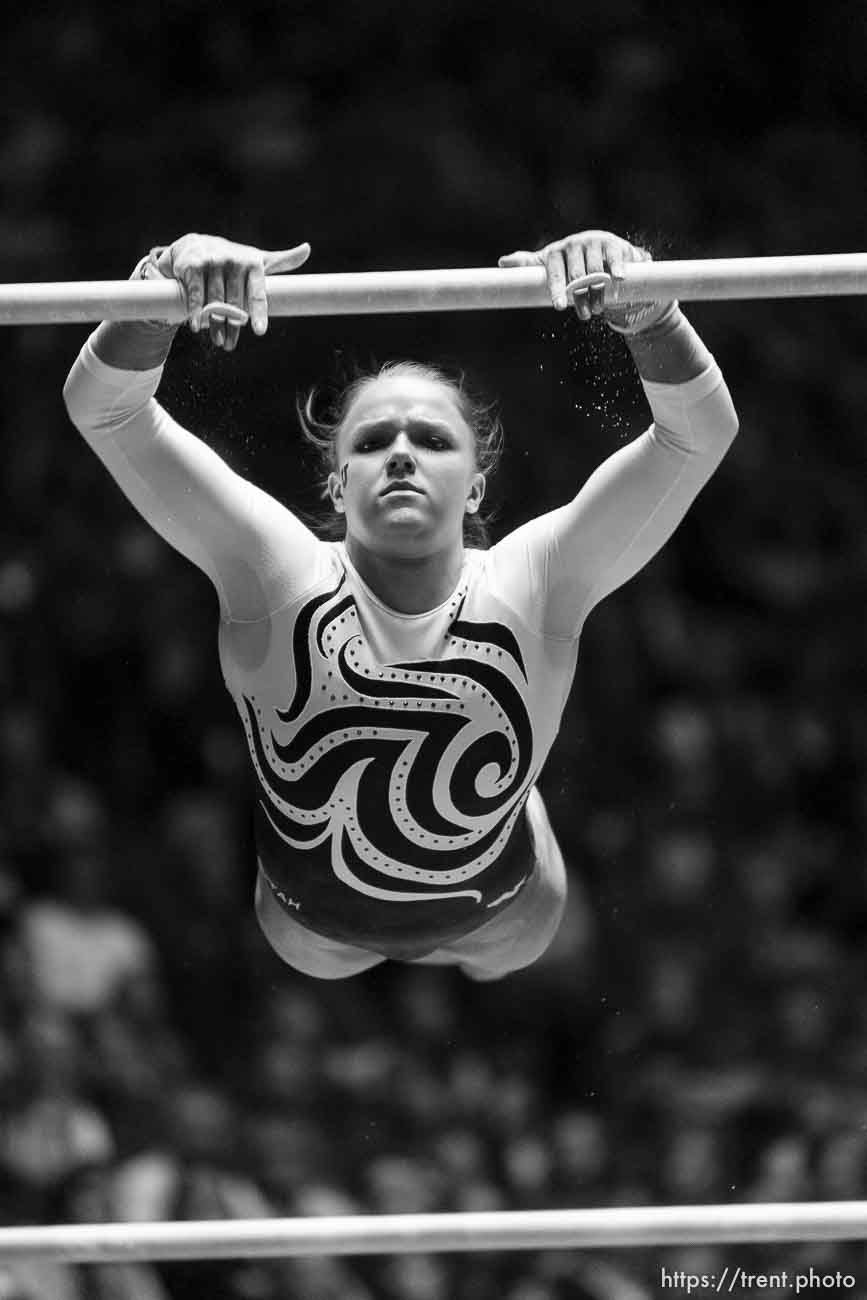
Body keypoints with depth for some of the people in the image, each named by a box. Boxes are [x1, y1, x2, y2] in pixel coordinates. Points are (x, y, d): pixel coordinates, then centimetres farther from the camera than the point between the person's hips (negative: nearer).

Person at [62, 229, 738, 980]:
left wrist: (645, 310, -61)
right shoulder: (281, 575, -32)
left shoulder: (531, 588, -32)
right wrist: (166, 283, -63)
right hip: (317, 932, 0)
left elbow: (701, 431, -40)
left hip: (496, 918, 0)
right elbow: (102, 408, -41)